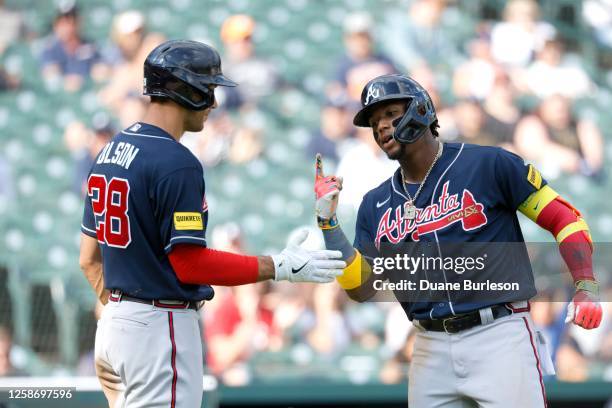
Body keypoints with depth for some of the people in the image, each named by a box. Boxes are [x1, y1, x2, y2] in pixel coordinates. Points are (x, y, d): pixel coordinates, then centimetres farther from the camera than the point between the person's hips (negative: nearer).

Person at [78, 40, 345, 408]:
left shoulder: (110, 151, 12)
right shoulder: (177, 164, -16)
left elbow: (89, 258, 16)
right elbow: (189, 263, -18)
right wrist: (281, 267, -14)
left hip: (113, 323, 9)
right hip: (160, 327, -9)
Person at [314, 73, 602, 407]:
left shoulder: (488, 165, -3)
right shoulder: (376, 205, 12)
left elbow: (563, 217, -1)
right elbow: (362, 289, 8)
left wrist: (586, 288, -14)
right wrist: (328, 221, -1)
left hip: (499, 334, -5)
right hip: (431, 348, 5)